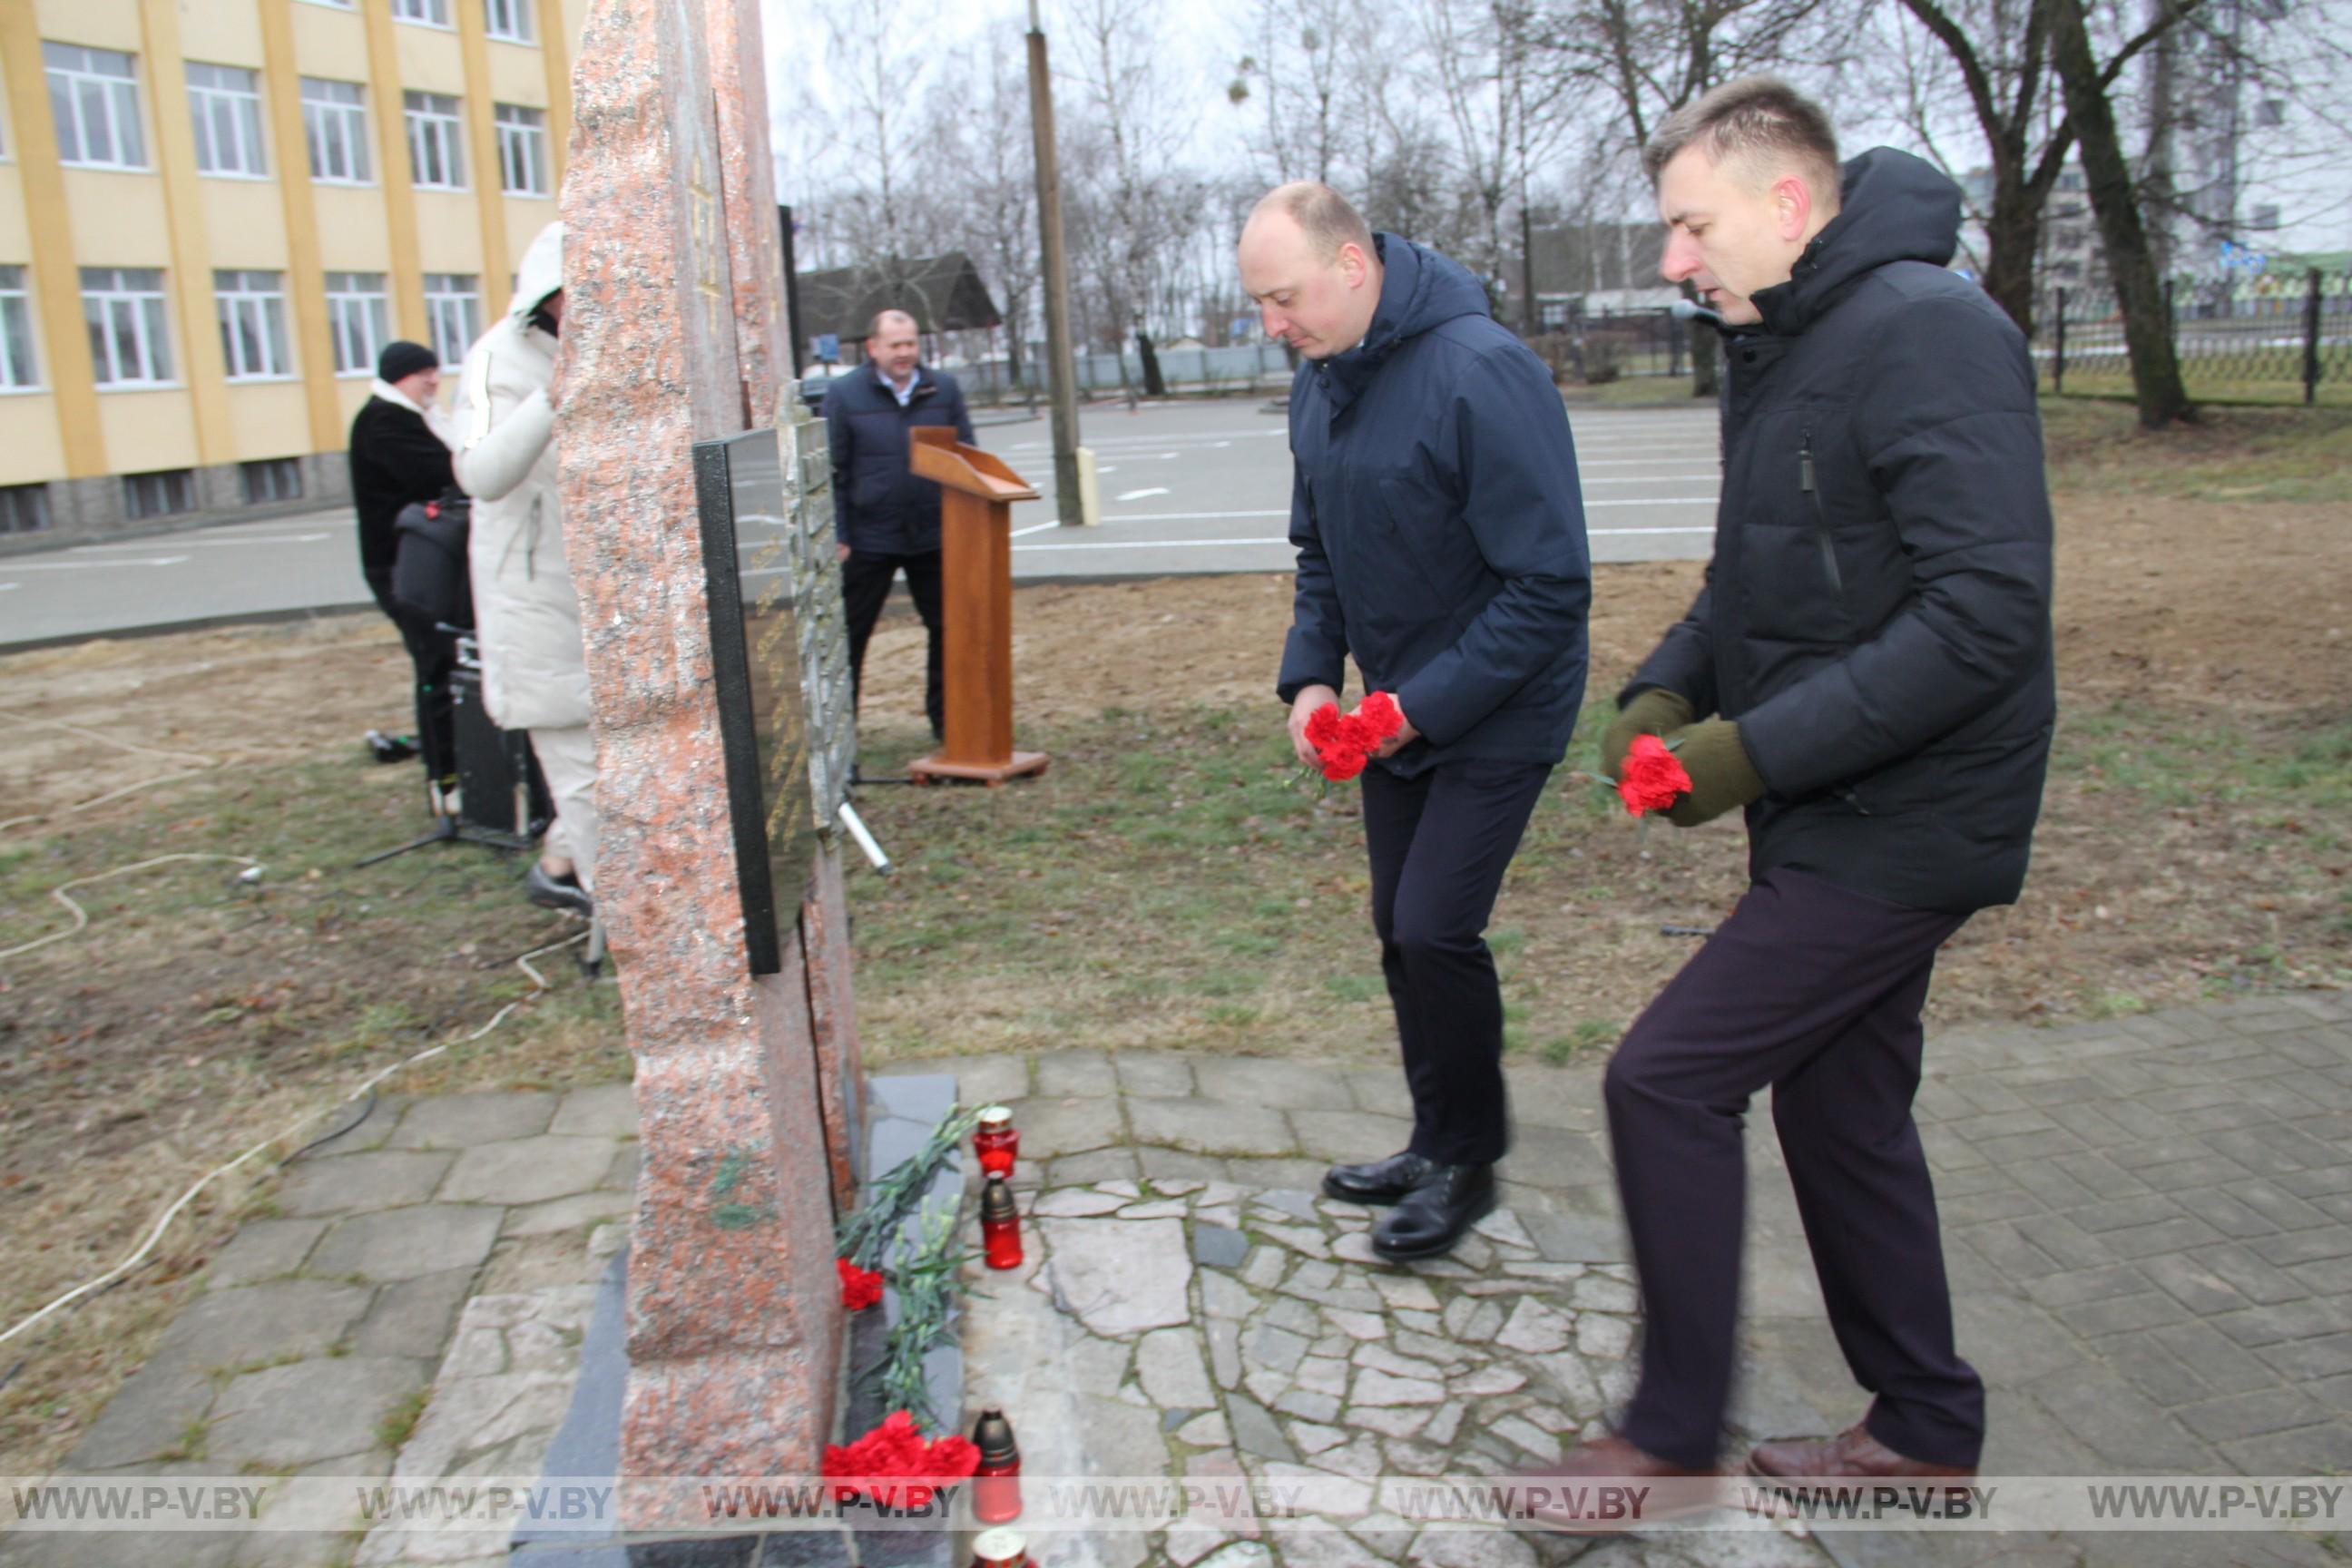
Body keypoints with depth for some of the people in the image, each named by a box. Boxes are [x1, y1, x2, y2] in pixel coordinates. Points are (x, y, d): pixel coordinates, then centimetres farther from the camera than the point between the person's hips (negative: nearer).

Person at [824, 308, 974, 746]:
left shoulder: (944, 389, 5)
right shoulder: (844, 395, -1)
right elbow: (833, 471, -1)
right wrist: (837, 536, -6)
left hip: (933, 536, 2)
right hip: (868, 540, -2)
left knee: (949, 630, 8)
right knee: (849, 635, 3)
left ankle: (946, 718, 23)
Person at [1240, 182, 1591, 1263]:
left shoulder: (1481, 373, -24)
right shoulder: (1319, 382, 2)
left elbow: (1550, 586, -24)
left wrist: (1425, 707, -24)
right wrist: (1309, 675, -2)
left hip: (1496, 713, -8)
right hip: (1397, 709, 8)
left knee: (1436, 929, -10)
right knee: (1400, 930, 12)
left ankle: (1470, 1160, 13)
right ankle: (1438, 1142, 30)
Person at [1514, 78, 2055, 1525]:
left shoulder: (1928, 333, -19)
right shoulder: (1778, 353, 11)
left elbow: (1987, 613, -26)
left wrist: (1759, 749, -25)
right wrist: (1667, 691, 2)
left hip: (1901, 826, -9)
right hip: (1833, 819, 10)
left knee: (1666, 1078, -8)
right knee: (1837, 1106, 17)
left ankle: (1674, 1434, 11)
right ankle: (1926, 1431, 35)